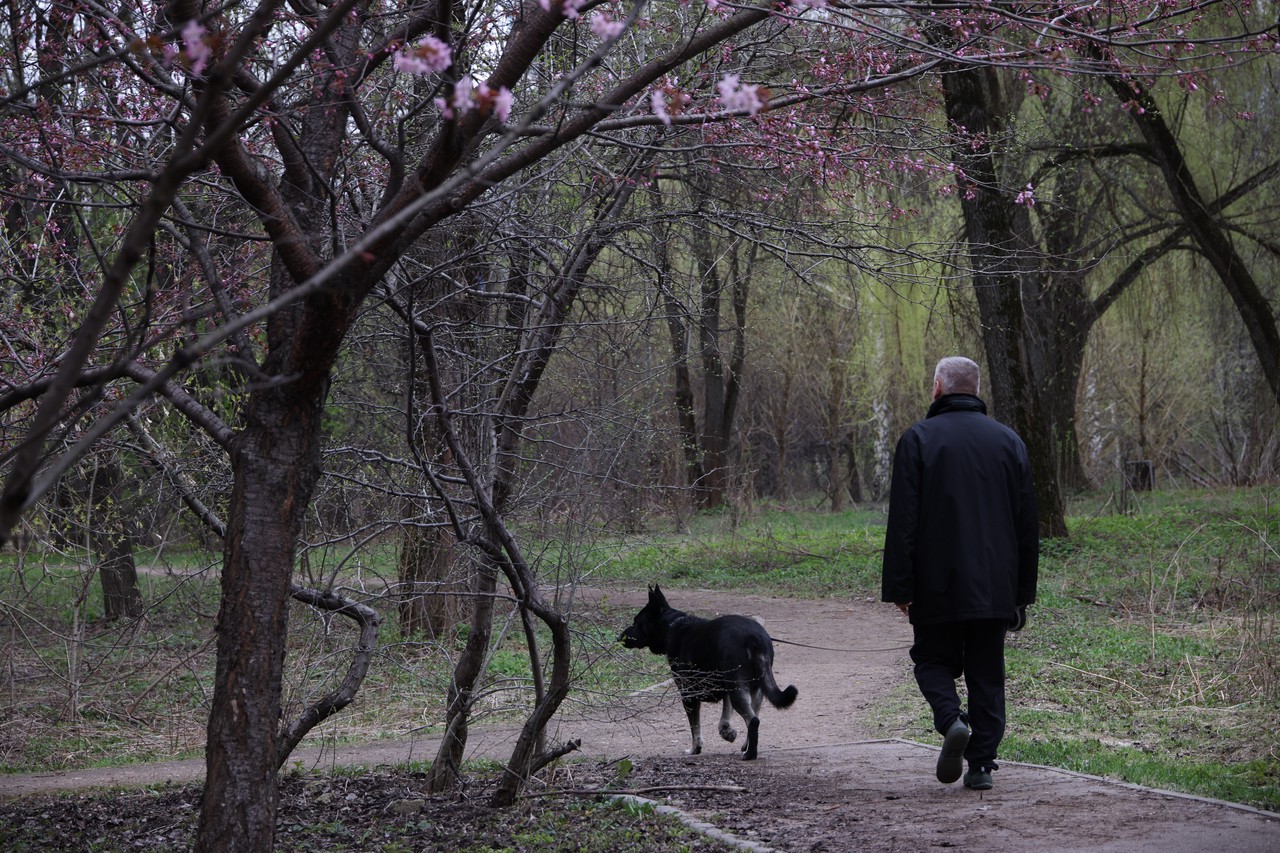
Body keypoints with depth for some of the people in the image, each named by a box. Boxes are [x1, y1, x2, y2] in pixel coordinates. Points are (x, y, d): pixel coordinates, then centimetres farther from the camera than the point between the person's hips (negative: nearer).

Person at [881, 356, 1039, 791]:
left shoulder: (918, 439, -5)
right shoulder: (1008, 440, 8)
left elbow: (902, 522, -9)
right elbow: (1028, 523, 10)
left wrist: (900, 588, -6)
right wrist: (1023, 591, 15)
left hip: (937, 586, -3)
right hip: (996, 588, 3)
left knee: (933, 660, 12)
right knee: (987, 673, 9)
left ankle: (951, 719, -15)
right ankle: (982, 763, 5)